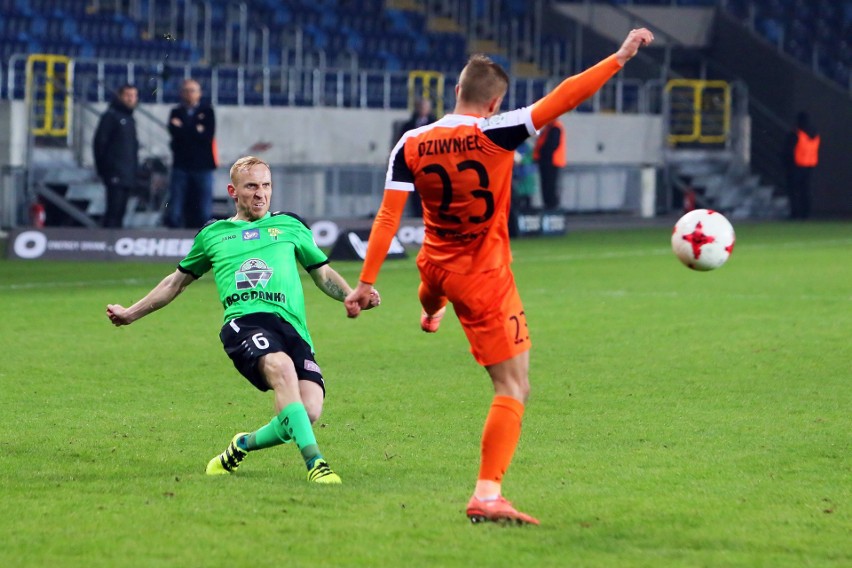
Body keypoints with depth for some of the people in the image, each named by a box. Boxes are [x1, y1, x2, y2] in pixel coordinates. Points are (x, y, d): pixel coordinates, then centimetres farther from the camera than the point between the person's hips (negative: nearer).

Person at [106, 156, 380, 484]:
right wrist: (131, 313, 38)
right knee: (282, 367, -37)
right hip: (244, 322, -2)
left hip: (291, 326, 2)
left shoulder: (290, 226, 26)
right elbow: (177, 281, 37)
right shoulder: (213, 235, 25)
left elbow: (324, 274, 30)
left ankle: (243, 445, 9)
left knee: (309, 411, -21)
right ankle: (314, 462, -43)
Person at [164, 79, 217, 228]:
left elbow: (208, 136, -6)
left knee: (204, 212, -2)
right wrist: (196, 131, -8)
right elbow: (174, 133, -4)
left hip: (203, 166, -1)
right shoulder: (176, 112, 12)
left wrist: (183, 129, -3)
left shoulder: (207, 111, 8)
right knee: (174, 212, -6)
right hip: (181, 166, 1)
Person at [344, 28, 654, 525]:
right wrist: (621, 57, -19)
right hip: (486, 280, -5)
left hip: (437, 267, 5)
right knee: (515, 390, -1)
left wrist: (366, 283, -7)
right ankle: (487, 496, -10)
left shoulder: (412, 146, -10)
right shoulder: (495, 134, -21)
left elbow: (388, 218, -11)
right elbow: (562, 98, -24)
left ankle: (431, 313, 81)